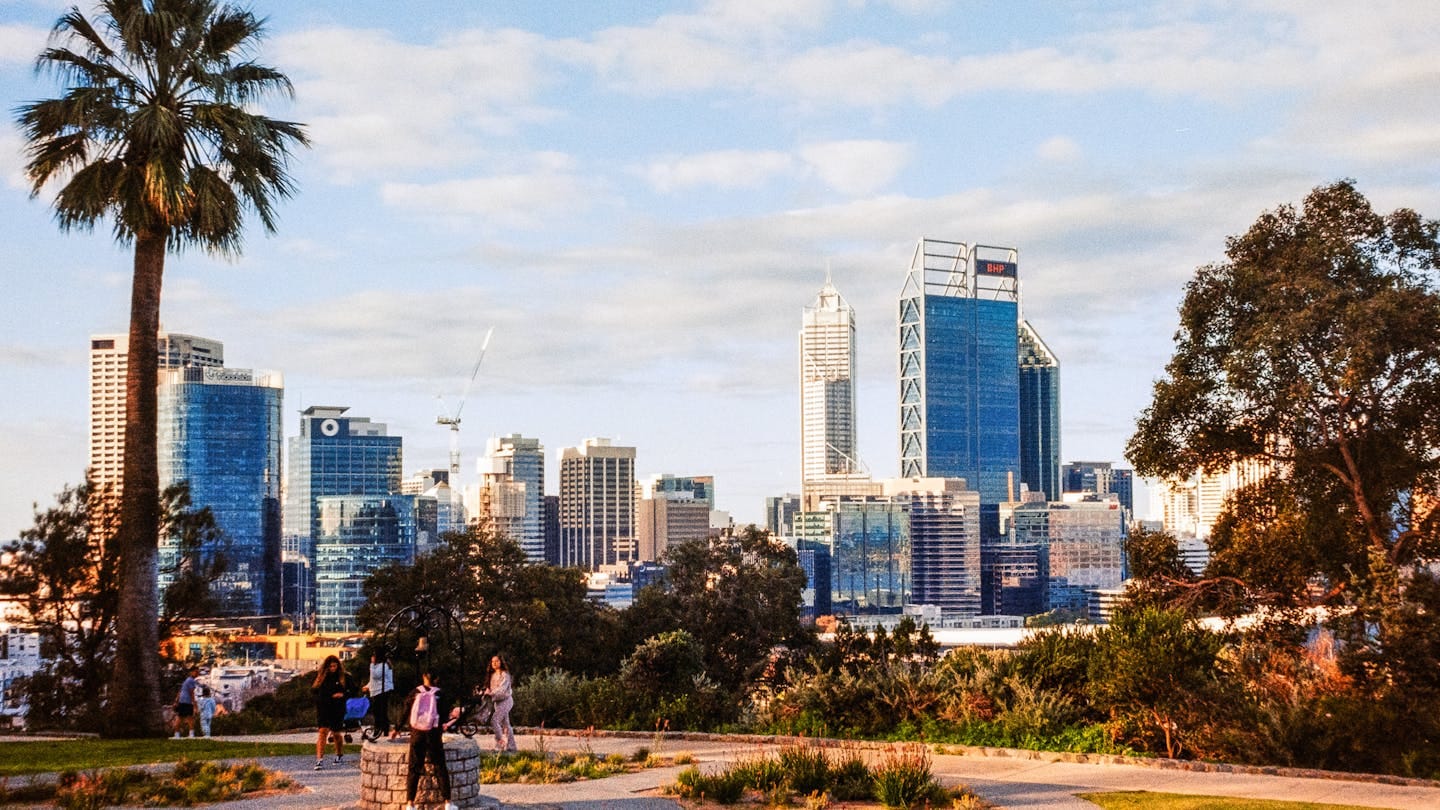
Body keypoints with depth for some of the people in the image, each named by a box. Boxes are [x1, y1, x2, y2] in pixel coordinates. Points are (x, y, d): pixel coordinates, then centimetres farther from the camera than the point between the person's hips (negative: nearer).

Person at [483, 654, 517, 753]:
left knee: (494, 720, -18)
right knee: (505, 724, 10)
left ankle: (501, 741, -11)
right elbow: (490, 688, 10)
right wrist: (487, 692, -11)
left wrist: (491, 693, -33)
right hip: (497, 701, 8)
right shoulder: (492, 675, 13)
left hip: (505, 700, -8)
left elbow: (502, 689, -22)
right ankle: (511, 746, 14)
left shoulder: (504, 674, -11)